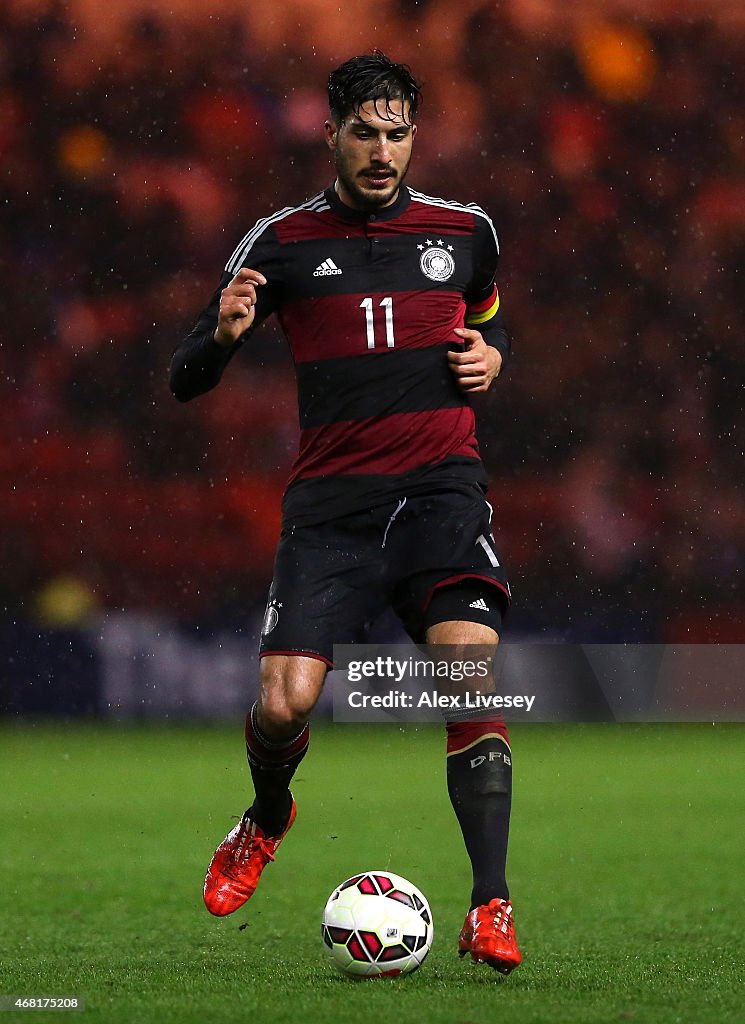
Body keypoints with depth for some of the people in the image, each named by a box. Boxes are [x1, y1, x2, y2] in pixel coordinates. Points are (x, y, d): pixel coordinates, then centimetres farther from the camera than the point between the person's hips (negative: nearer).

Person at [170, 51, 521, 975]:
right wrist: (224, 332, -15)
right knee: (283, 703, -11)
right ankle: (266, 820, 26)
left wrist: (490, 356, 8)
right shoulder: (281, 242, 5)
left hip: (441, 485, 0)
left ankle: (491, 906, -18)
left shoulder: (464, 230, 10)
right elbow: (187, 380, 8)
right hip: (331, 500, 0)